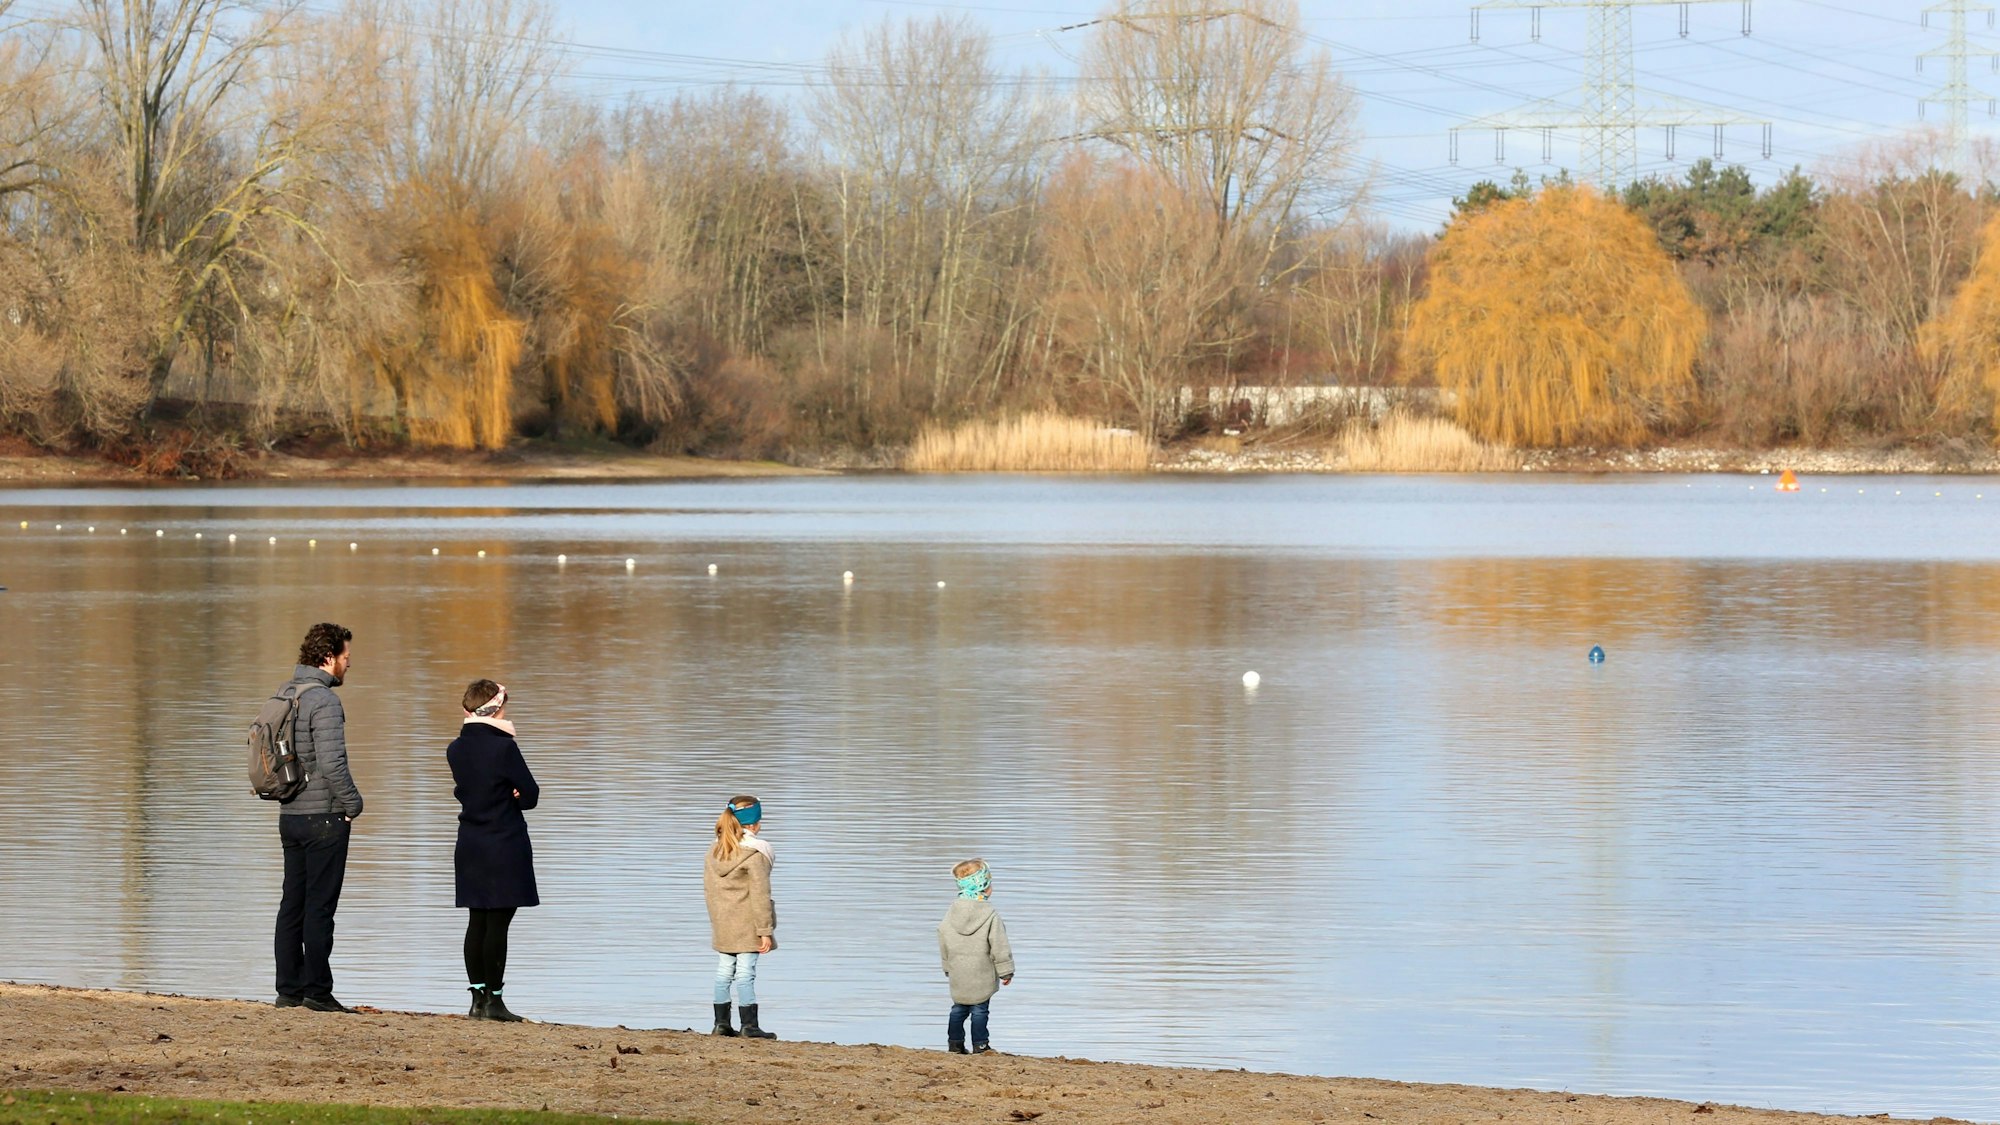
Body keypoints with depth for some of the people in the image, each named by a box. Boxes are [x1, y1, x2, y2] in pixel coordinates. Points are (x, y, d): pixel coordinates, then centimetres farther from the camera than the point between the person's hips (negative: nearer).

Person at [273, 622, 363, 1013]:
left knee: (293, 904, 11)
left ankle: (288, 988, 14)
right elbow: (332, 762, -23)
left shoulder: (284, 695, 11)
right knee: (319, 906, -5)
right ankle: (317, 990, -4)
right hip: (323, 818, -8)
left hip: (290, 815, 8)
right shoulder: (323, 700, -16)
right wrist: (353, 804, -10)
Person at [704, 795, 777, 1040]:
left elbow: (708, 889, 12)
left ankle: (721, 1023, 16)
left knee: (724, 972, 12)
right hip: (747, 926, -6)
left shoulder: (715, 851, 6)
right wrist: (765, 930, -12)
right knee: (745, 973, -5)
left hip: (722, 924, 6)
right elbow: (759, 895, -15)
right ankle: (749, 1025, -4)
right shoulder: (755, 854, -14)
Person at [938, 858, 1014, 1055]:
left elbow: (943, 945, 10)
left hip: (958, 975, 5)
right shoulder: (990, 916, -15)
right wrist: (1006, 971, -1)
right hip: (981, 975, -5)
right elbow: (999, 947, -12)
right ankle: (980, 1045, 5)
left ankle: (955, 1043, 18)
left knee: (959, 1008, 15)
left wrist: (948, 967, 23)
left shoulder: (951, 913, 1)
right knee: (979, 1009, 2)